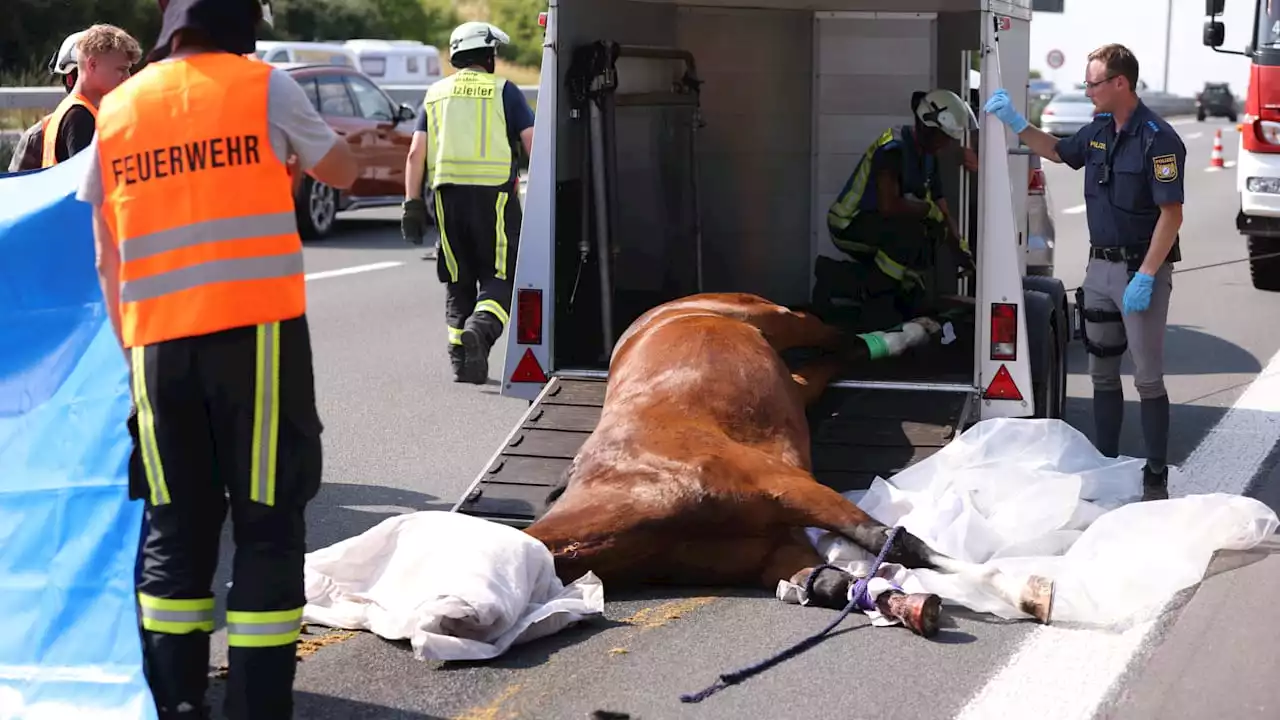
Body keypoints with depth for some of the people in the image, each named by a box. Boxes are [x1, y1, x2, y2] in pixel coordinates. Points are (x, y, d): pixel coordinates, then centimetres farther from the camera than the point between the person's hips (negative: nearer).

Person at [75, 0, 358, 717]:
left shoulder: (118, 109, 9)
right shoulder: (265, 87, -2)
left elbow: (108, 258, 12)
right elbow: (342, 172, 13)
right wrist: (333, 140, 31)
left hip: (159, 341, 4)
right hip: (256, 332, -3)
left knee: (176, 525, 12)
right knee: (268, 523, 3)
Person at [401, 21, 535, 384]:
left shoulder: (437, 93, 15)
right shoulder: (504, 91, 4)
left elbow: (416, 153, 7)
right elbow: (533, 143, -5)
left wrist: (412, 203, 8)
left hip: (448, 196, 4)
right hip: (494, 195, -4)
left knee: (458, 282, 13)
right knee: (500, 277, 1)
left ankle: (461, 360, 11)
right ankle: (480, 328, -27)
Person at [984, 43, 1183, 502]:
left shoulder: (1158, 140, -17)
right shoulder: (1098, 132, 7)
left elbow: (1171, 215, -19)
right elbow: (1057, 152, 29)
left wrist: (1144, 276, -23)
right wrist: (1014, 121, 18)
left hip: (1141, 270, -8)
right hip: (1101, 266, 8)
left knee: (1148, 378, -3)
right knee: (1102, 373, 13)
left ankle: (1155, 479, 3)